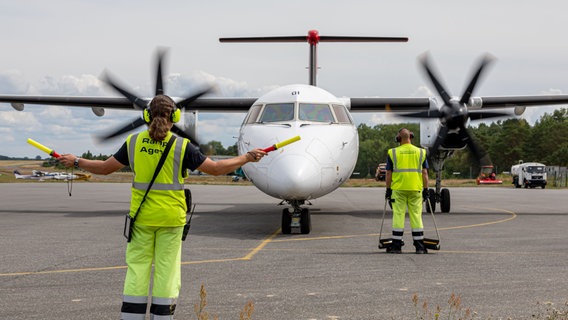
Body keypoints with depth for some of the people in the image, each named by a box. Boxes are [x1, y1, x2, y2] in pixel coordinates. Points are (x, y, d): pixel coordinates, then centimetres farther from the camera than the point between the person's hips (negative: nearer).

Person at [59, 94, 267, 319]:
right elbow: (216, 168, -5)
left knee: (137, 267, 8)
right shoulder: (181, 146, -8)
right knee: (166, 269, 6)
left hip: (141, 216, 2)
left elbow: (105, 168, 6)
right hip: (170, 216, -2)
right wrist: (246, 158, 6)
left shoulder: (133, 142, -1)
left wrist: (76, 162, 22)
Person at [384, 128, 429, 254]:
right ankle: (419, 246, 6)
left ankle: (397, 245, 2)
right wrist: (425, 190, 7)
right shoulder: (420, 152, 5)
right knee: (416, 216, 5)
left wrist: (388, 190, 7)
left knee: (398, 215, 2)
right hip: (416, 189, 1)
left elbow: (388, 174, 1)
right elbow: (424, 173, 3)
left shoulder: (393, 153, 2)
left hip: (398, 188, -1)